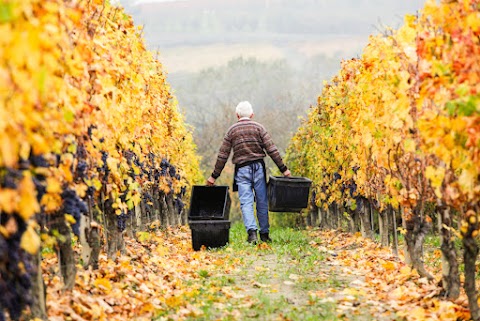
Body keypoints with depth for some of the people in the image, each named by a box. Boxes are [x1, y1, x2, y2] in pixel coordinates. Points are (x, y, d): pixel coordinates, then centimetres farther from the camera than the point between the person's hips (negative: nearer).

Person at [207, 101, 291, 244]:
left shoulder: (232, 130, 5)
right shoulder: (259, 128, 4)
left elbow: (223, 155, 4)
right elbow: (271, 150, -3)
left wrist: (214, 176, 9)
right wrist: (283, 169, -1)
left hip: (242, 170, 0)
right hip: (258, 168, 0)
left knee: (246, 202, -3)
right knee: (262, 202, 9)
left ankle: (252, 232, -20)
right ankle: (264, 233, 14)